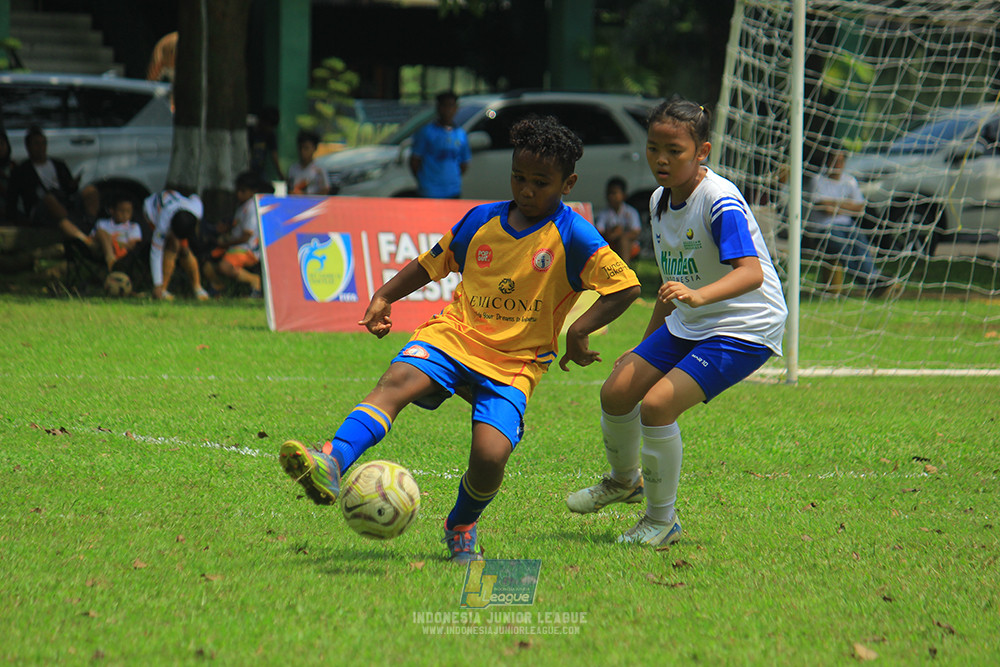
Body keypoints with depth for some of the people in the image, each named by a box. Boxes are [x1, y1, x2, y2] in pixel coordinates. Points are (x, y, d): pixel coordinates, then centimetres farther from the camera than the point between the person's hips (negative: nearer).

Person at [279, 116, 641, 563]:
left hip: (514, 363, -2)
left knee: (491, 454, -22)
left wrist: (578, 332, -14)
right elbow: (433, 263, 23)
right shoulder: (481, 221, 9)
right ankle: (333, 463, -50)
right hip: (454, 335, 3)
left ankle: (461, 527, 11)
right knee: (399, 379, -29)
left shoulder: (572, 236, -4)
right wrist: (385, 296, 11)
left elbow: (625, 287, -7)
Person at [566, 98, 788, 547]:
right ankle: (624, 480, 35)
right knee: (616, 392, 4)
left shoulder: (720, 202, -22)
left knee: (657, 405, -21)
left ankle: (662, 521, -2)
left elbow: (751, 272, -36)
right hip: (686, 325, 9)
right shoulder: (660, 200, 4)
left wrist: (699, 296, -53)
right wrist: (646, 344, 25)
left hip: (746, 329, -9)